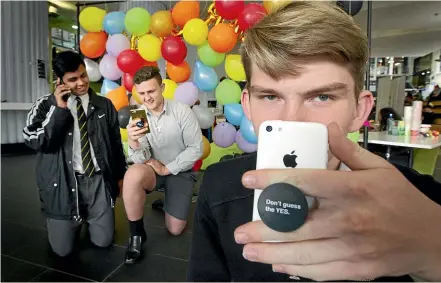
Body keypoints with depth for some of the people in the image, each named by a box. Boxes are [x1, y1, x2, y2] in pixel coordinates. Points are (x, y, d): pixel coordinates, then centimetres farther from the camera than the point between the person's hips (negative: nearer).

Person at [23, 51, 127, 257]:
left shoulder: (104, 105, 4)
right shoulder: (46, 105, -2)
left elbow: (116, 142, 9)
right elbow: (34, 141, -14)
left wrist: (120, 175, 12)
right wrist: (59, 109, -18)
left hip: (98, 180, 1)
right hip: (63, 182, -1)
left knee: (103, 241, 3)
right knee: (62, 249, 2)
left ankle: (89, 216, 35)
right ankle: (77, 219, 33)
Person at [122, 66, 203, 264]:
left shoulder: (182, 111, -15)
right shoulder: (137, 116, -10)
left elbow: (196, 149, -14)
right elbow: (141, 161, -14)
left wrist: (167, 168, -16)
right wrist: (134, 143, -37)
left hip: (180, 171, 0)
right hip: (154, 169, 1)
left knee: (175, 229, -1)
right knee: (133, 175, -36)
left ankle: (168, 202, 33)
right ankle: (136, 235, -14)